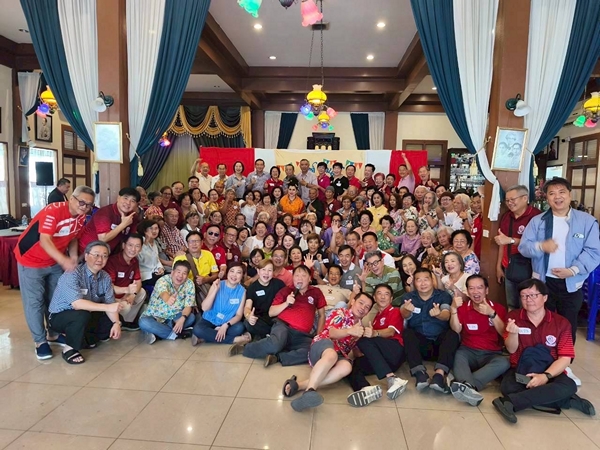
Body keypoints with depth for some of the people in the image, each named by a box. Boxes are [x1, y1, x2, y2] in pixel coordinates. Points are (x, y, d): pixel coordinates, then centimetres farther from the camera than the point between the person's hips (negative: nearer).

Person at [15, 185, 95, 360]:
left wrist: (74, 257, -9)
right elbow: (45, 240, -37)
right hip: (31, 260, -6)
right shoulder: (53, 210, -29)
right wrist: (64, 261, -49)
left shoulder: (81, 217, -7)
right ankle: (40, 341, 9)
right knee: (35, 301, -2)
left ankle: (54, 334, 27)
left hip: (55, 262, 7)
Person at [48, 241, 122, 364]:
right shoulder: (72, 274, -26)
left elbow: (110, 303, -8)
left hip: (86, 317, 7)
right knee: (82, 315, -36)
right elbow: (77, 303, -38)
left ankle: (83, 338, 11)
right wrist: (107, 307, -44)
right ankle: (69, 348, -11)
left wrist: (116, 323, -25)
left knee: (112, 323, -7)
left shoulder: (105, 277, -5)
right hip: (60, 316, -7)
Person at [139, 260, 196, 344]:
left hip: (174, 317, 4)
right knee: (144, 322, -34)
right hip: (155, 317, -3)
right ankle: (175, 334, -22)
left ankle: (157, 333, -21)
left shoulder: (189, 284, -9)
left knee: (191, 317, -23)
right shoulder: (162, 280, -22)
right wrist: (168, 299, -70)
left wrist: (182, 318, -32)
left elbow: (188, 306, -11)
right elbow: (163, 293, -45)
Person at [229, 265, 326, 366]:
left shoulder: (316, 292, 15)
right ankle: (245, 347, -12)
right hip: (283, 325, -2)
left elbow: (322, 315, 21)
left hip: (302, 335, 2)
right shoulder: (286, 291, 12)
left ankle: (277, 357, -25)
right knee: (276, 344, -38)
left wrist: (318, 335, 9)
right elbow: (271, 312, 9)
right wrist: (286, 303, -6)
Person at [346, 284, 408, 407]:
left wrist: (375, 333, -30)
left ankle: (392, 380, -40)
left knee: (364, 341, -29)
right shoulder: (376, 316, 31)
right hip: (382, 357, 5)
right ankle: (366, 389, -53)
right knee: (352, 364, -22)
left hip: (395, 351, -5)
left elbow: (391, 332, -8)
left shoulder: (395, 311, 13)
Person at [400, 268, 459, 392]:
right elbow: (404, 315, -14)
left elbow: (446, 316, -15)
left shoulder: (443, 296, 4)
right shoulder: (408, 297, 6)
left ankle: (439, 374, -45)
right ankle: (420, 373, -43)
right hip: (419, 342, 0)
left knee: (452, 334, -29)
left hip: (440, 341, 0)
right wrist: (407, 310, -40)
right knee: (407, 333, -28)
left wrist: (438, 314, -41)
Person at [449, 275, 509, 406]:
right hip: (469, 352, 0)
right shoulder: (463, 307, 6)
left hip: (491, 355, 0)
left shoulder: (498, 308, 6)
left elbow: (506, 334, -6)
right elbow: (456, 331, -7)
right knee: (456, 354, -33)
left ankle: (463, 384, -50)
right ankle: (470, 388, -59)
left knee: (504, 362, -34)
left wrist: (492, 314, -18)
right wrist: (453, 309, -21)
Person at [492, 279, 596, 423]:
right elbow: (511, 350, -3)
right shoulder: (514, 316, 1)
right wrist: (513, 333, -25)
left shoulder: (561, 323, 0)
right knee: (507, 387, -33)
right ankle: (567, 401, -21)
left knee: (569, 386, -33)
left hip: (550, 373, 1)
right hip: (520, 370, 0)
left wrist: (546, 376, -23)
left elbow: (565, 358, -6)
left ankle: (510, 402, -35)